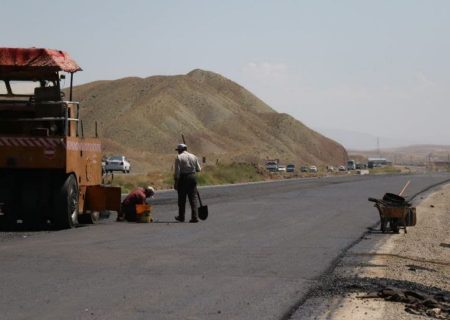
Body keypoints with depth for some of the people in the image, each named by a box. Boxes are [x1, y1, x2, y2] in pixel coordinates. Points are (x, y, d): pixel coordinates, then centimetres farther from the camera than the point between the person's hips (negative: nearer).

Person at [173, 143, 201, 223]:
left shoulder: (179, 157, -5)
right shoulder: (193, 157, 7)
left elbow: (177, 171, -10)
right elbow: (198, 169, 10)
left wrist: (176, 182, -7)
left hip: (183, 178, -3)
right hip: (192, 177, 3)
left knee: (182, 199, 8)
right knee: (193, 198, 4)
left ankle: (181, 217, 17)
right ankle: (195, 217, -4)